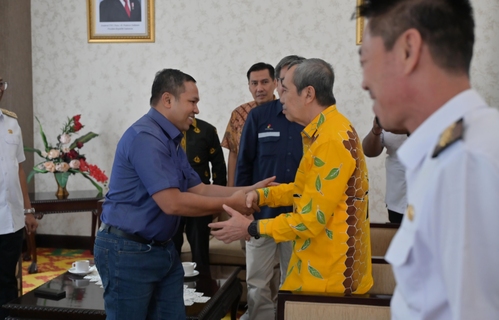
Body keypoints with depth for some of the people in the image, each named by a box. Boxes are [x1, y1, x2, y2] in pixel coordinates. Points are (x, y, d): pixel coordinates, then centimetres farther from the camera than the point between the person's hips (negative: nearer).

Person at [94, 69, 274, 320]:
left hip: (162, 249, 9)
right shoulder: (145, 137, -20)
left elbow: (199, 189, 12)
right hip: (128, 251, -9)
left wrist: (248, 191, 2)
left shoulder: (170, 140, 12)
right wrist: (230, 203, -17)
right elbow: (172, 203, -25)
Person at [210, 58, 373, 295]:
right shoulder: (322, 131, 8)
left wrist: (250, 228, -15)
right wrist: (260, 195, 4)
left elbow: (311, 220, -23)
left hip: (329, 273, -9)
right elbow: (304, 188, 18)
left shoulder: (332, 140, -25)